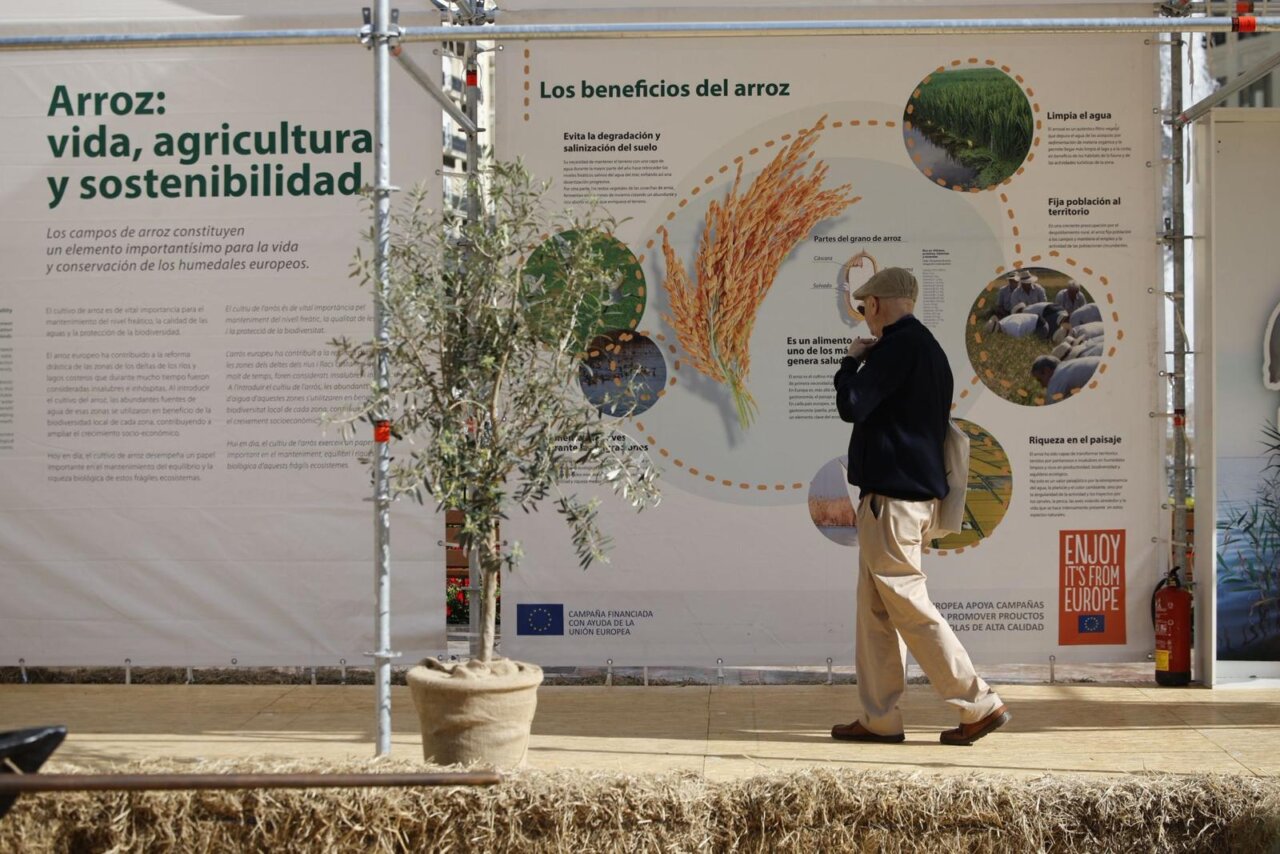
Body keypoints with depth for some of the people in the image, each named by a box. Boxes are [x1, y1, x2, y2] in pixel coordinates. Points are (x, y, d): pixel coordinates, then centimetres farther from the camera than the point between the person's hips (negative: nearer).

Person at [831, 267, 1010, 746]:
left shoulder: (898, 346, -13)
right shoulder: (928, 347, 18)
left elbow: (851, 405, -18)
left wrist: (851, 360, -3)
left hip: (892, 496, -10)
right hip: (918, 488, 10)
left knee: (909, 606, -6)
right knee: (876, 610, 11)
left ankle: (980, 704, -1)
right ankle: (880, 719, 13)